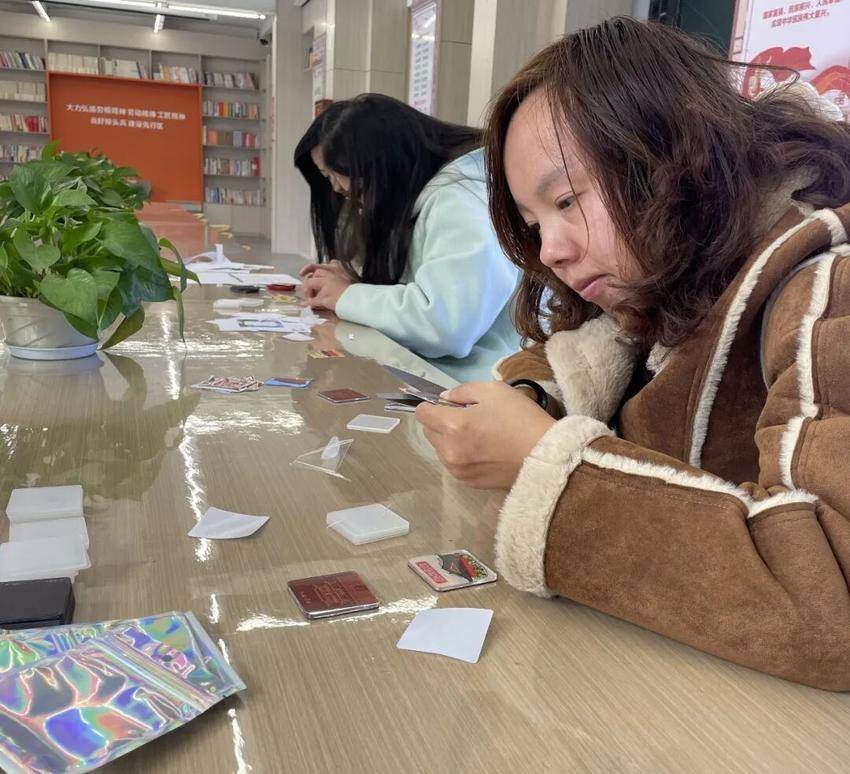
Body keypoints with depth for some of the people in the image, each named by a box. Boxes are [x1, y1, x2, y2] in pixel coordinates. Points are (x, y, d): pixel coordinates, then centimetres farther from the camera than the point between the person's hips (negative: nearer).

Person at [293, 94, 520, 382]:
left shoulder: (462, 195, -17)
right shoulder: (418, 196, 13)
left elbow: (446, 321, -29)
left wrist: (348, 296, -13)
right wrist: (356, 276, 8)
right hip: (424, 372, 8)